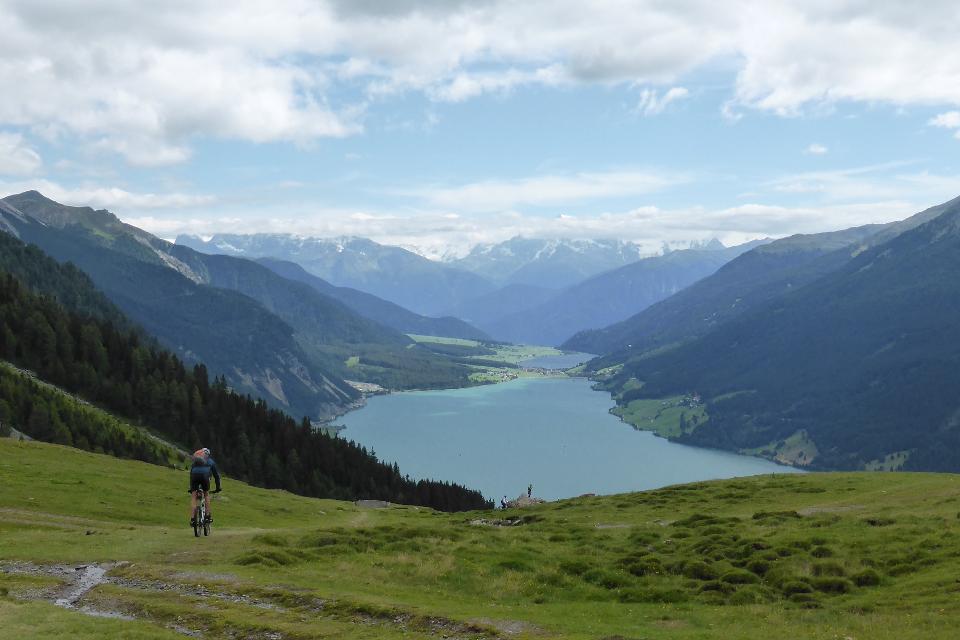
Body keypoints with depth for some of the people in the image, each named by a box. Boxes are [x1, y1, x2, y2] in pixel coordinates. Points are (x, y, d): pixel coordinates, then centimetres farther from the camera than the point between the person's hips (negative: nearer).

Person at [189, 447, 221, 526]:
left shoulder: (195, 461, 37)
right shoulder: (210, 461, 32)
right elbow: (216, 474, 34)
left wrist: (191, 488, 47)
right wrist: (218, 488, 41)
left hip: (194, 475, 1)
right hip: (204, 475, -1)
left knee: (193, 497, 7)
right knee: (206, 494, 20)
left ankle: (192, 519, -4)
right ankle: (208, 516, 13)